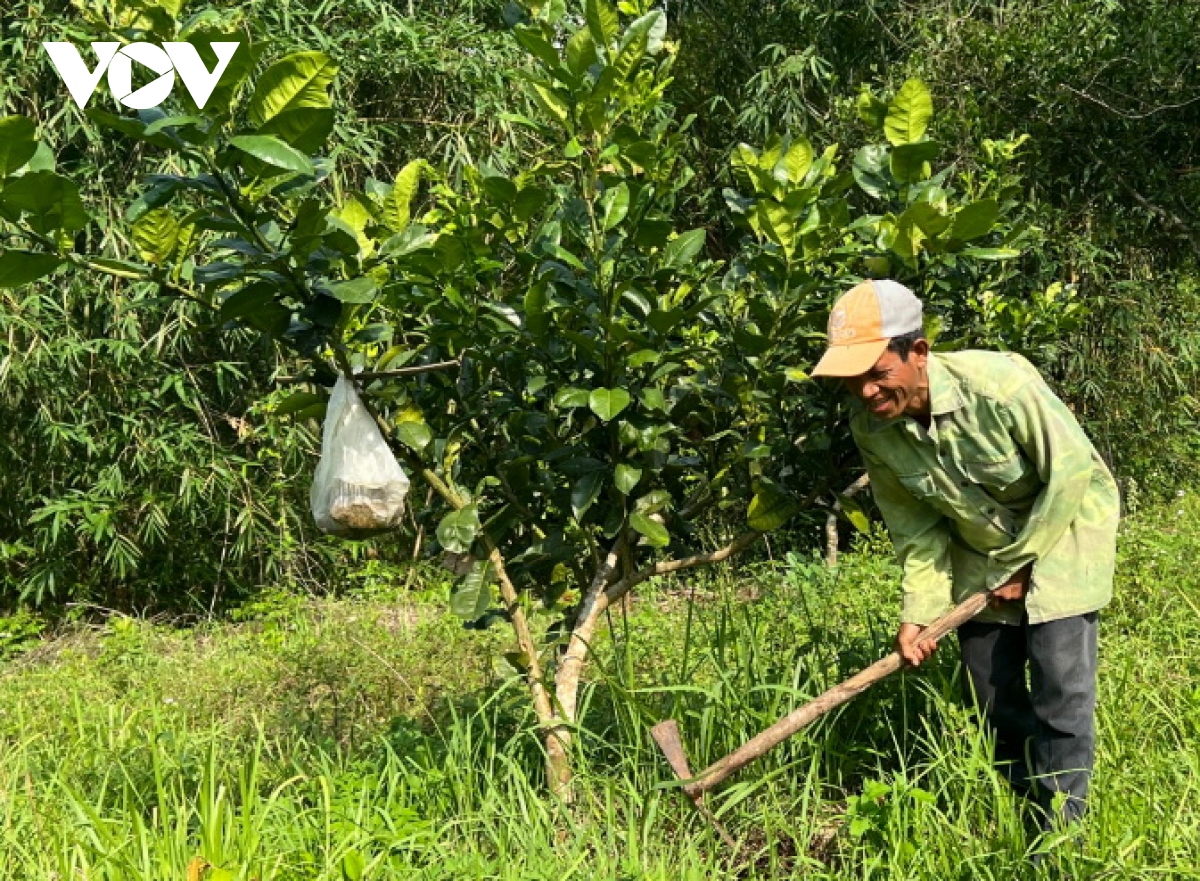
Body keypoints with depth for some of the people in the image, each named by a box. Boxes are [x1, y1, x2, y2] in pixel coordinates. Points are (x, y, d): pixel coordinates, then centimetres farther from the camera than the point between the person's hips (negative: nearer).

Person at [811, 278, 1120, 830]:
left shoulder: (998, 384, -34)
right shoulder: (871, 429, -17)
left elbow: (1070, 471, -23)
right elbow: (915, 527, -4)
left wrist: (1020, 565, -16)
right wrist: (920, 611, -13)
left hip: (1063, 525, -5)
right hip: (981, 548, 5)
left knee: (1060, 683, -12)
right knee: (990, 687, 7)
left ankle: (1061, 830, -1)